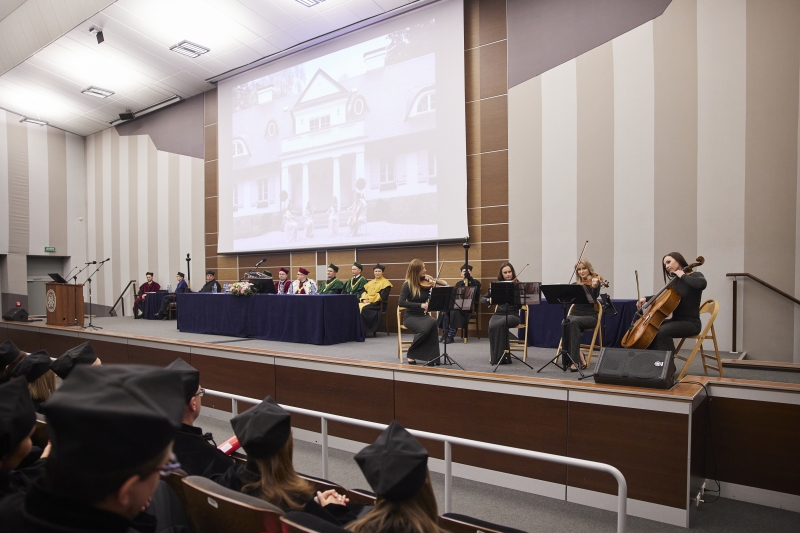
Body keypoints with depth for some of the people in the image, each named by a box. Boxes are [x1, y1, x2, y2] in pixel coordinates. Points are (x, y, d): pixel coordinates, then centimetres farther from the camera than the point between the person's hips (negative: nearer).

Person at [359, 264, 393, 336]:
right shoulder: (370, 282, 23)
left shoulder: (385, 283, 1)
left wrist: (370, 300, -14)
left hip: (377, 304, -6)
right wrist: (364, 299, -5)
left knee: (364, 309, -33)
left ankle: (364, 331, -28)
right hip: (366, 302, 6)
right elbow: (364, 292, 16)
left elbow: (382, 296, -10)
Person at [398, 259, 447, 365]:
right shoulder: (407, 285, -8)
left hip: (424, 315, 3)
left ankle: (431, 356, -20)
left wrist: (433, 285, -15)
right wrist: (420, 305, -27)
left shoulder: (425, 283, 2)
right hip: (411, 316, -3)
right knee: (424, 328, -34)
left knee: (433, 323, -31)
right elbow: (401, 303, -19)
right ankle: (411, 353, -9)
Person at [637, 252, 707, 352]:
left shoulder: (696, 275, -6)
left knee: (663, 331, -31)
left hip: (691, 323, -8)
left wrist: (683, 276, -17)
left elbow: (702, 284, -32)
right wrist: (646, 298, 13)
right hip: (676, 320, 8)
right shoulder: (675, 281, 13)